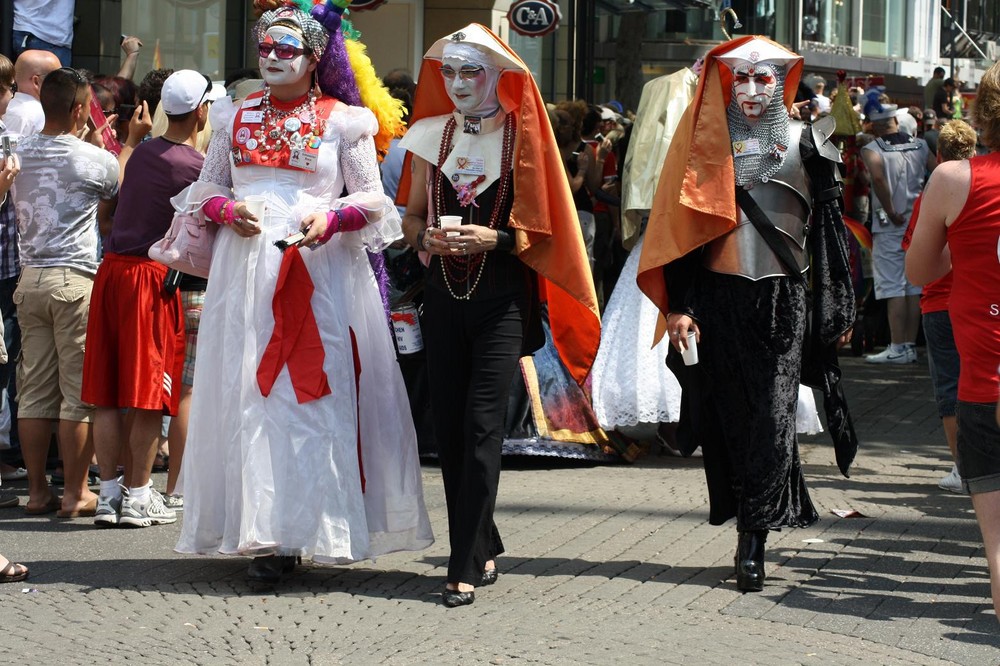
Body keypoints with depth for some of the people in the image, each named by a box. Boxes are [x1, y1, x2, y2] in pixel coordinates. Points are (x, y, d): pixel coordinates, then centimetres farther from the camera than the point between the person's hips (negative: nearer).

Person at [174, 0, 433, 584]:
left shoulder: (343, 121, 4)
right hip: (247, 270, 3)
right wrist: (229, 211, -3)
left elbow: (372, 201, 4)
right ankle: (267, 535, 1)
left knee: (317, 394, -7)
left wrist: (332, 218, -15)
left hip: (322, 271, -3)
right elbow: (206, 189, 18)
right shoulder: (235, 118, 15)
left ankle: (313, 525, -2)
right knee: (252, 397, -2)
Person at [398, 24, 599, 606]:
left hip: (502, 298, -4)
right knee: (449, 424, 5)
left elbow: (541, 229, -1)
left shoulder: (520, 136, -1)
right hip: (444, 292, 4)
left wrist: (495, 238, -18)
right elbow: (412, 215, 14)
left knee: (482, 426, -10)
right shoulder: (432, 135, 9)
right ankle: (484, 547, 21)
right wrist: (425, 237, -7)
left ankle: (465, 568, -9)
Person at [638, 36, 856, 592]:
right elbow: (681, 226, 4)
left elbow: (828, 228, 7)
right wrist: (679, 306, -5)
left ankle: (753, 542, -6)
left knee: (771, 417, -7)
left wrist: (836, 312, 2)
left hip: (780, 301, -1)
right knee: (727, 416, 4)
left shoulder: (804, 144, 6)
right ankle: (752, 525, 16)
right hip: (718, 299, 1)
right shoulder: (706, 140, 7)